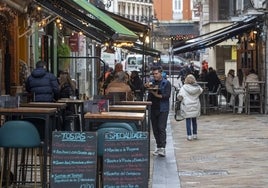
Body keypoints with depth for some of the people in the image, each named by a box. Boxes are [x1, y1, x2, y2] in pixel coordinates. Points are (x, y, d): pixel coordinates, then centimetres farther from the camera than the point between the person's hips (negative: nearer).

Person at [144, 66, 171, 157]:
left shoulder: (166, 83, -1)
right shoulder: (151, 81, 10)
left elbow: (167, 96, -9)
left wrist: (157, 95, -18)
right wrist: (146, 85, -24)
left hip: (163, 109, -4)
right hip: (153, 108, 5)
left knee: (161, 128, -11)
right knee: (155, 129, 8)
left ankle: (163, 148, -13)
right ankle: (158, 147, 18)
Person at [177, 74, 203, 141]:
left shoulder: (184, 87, -13)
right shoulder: (197, 87, -3)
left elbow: (180, 96, -17)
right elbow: (201, 91, 16)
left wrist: (180, 99, 4)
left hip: (187, 106, -3)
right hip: (195, 106, 3)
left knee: (188, 121, 3)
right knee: (194, 120, 15)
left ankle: (189, 135, 2)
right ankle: (195, 135, 20)